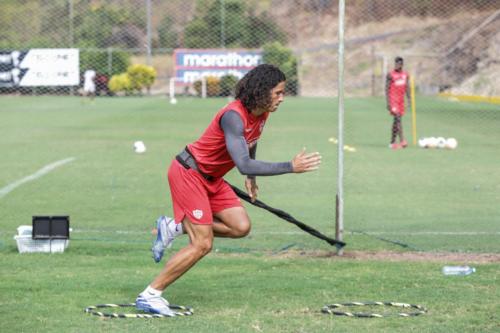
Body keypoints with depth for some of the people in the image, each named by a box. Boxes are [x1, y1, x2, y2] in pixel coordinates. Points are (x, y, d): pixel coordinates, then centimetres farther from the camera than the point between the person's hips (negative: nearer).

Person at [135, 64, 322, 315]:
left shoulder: (262, 113, -1)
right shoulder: (233, 116, -29)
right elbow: (244, 165, -38)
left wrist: (251, 179, 27)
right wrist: (291, 167, -38)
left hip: (211, 179, 9)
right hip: (188, 172, -9)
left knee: (241, 227, -5)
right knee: (202, 244, -13)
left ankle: (175, 227, 11)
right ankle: (149, 295, -5)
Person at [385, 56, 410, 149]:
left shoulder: (405, 75, 12)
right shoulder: (391, 75, -5)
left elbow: (407, 87, 16)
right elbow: (387, 88, -6)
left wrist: (409, 99, 9)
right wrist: (388, 102, -12)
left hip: (401, 99, 6)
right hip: (393, 99, -6)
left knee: (396, 121, 8)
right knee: (397, 118, -17)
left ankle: (392, 142, 14)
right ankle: (402, 140, -25)